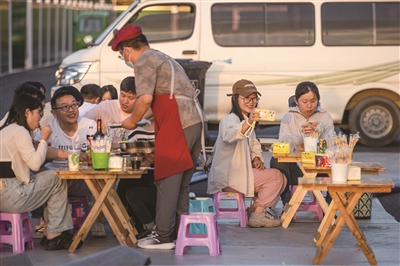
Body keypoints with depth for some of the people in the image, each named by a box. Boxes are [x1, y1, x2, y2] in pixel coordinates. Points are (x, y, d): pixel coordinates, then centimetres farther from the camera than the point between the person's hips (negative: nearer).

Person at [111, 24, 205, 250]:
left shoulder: (144, 62, -3)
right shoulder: (163, 58, 26)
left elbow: (145, 98, -17)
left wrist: (132, 121, 0)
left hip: (177, 125, -9)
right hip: (196, 120, 9)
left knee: (167, 181, -4)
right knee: (182, 183, 14)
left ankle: (164, 237, -2)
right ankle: (179, 233, 18)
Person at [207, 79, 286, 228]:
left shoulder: (247, 120, 17)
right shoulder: (230, 119, -15)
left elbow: (253, 144, 25)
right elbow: (229, 135, -39)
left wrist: (256, 159, 2)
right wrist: (248, 122, -57)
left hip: (239, 173, 9)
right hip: (227, 177, -9)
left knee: (280, 180, 6)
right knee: (275, 176, -15)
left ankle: (257, 208, 6)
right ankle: (257, 215, -10)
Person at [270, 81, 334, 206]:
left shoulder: (325, 117, 10)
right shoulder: (288, 117, 7)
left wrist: (319, 133, -20)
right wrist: (300, 136, -24)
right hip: (295, 166, 0)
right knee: (276, 160, -30)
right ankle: (287, 203, -15)